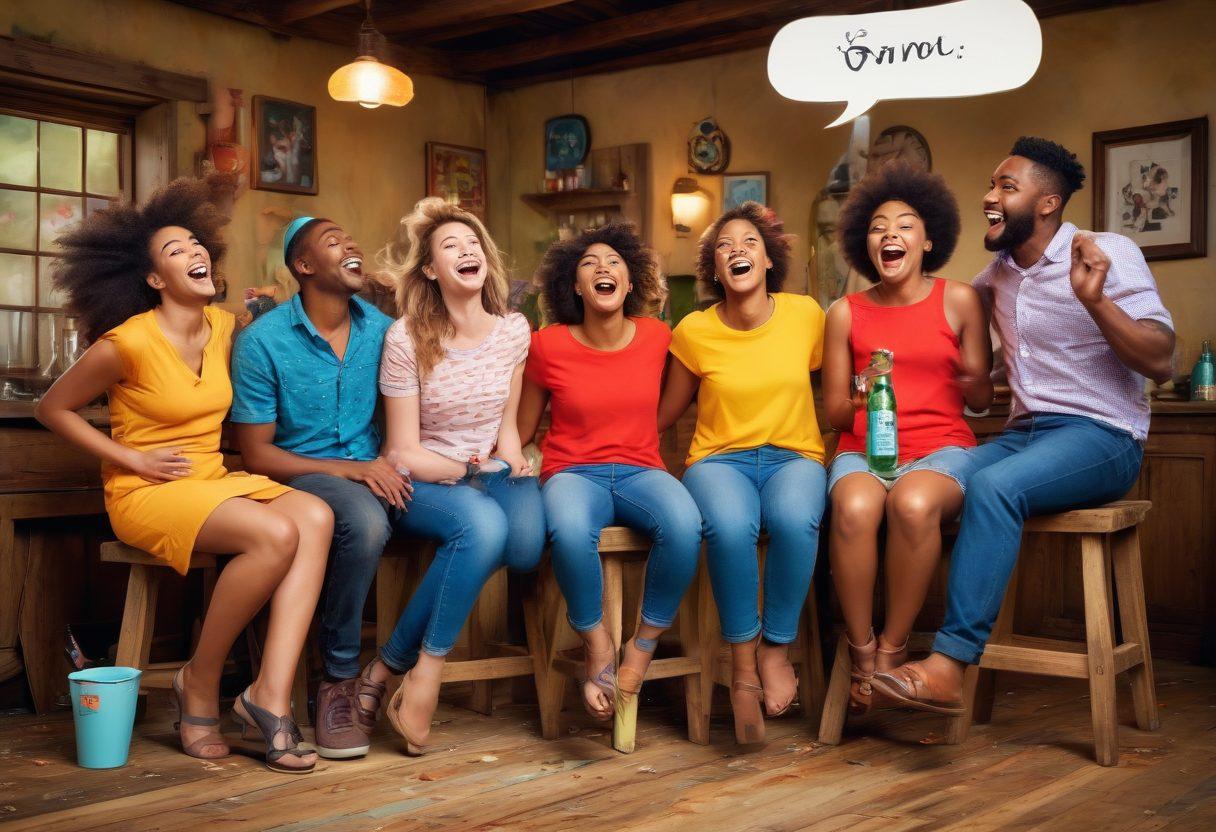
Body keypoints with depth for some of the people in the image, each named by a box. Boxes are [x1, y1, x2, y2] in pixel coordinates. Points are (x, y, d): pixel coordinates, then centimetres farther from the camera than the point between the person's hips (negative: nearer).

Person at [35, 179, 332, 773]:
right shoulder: (127, 342, -11)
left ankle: (270, 697, -28)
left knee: (316, 517, -24)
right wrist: (131, 457, -7)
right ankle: (200, 686, -11)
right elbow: (53, 408, 0)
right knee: (275, 535, -32)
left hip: (214, 480, 6)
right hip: (146, 494, -6)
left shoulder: (223, 327, 7)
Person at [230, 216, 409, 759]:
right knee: (364, 520, -39)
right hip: (302, 477, -4)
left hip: (373, 475, 4)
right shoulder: (263, 341, -6)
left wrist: (390, 463, -8)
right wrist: (349, 470, -18)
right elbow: (256, 454, -6)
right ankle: (340, 679, -18)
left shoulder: (381, 329, 6)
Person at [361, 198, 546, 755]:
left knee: (526, 543, -31)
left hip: (490, 474, 5)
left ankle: (392, 664, -15)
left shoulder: (513, 330, 4)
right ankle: (424, 672, -23)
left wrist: (511, 463, -5)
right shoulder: (405, 339, -9)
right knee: (482, 524, -38)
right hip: (422, 481, -4)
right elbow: (404, 452, -8)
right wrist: (470, 470, -18)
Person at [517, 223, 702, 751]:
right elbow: (522, 430, 10)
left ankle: (641, 650, -13)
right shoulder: (549, 345, 0)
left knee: (684, 525, -34)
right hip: (573, 473, -2)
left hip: (640, 471, 2)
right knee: (570, 530, -40)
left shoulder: (656, 337, 5)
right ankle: (598, 649, -15)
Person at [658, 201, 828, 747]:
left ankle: (777, 650, -13)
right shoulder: (694, 332, 1)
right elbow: (663, 414, 12)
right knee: (730, 526, -37)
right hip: (719, 458, -1)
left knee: (795, 520, -37)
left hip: (794, 456, 1)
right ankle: (742, 662, -17)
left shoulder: (806, 315, 4)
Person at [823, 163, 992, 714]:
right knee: (853, 508, -36)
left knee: (913, 504, -38)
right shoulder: (845, 314, 11)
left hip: (941, 448, -1)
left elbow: (982, 400, 10)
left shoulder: (958, 301, 8)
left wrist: (970, 377, -12)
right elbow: (834, 411, 11)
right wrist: (860, 400, -11)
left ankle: (892, 648, -20)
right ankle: (862, 652, -19)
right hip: (863, 450, 1)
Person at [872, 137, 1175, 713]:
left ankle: (950, 664, -36)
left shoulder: (1109, 254, -4)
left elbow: (1160, 362, -12)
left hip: (1101, 435, -6)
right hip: (1023, 433, 6)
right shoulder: (997, 273, 14)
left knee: (994, 486, -34)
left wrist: (1094, 300, -26)